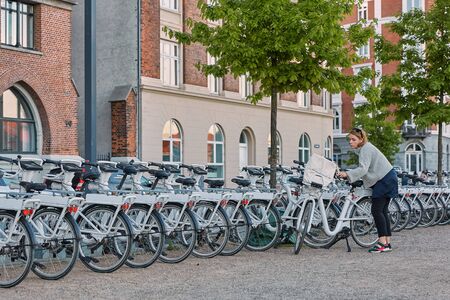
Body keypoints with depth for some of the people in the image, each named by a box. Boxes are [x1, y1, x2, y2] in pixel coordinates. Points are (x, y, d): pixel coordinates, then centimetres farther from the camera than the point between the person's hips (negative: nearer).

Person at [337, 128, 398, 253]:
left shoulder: (366, 149, -16)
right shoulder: (363, 149, 16)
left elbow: (363, 169, -30)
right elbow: (364, 169, 18)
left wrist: (347, 174, -39)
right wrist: (348, 175, 9)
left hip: (385, 180, -11)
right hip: (385, 180, 11)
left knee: (377, 211, -13)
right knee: (382, 211, 9)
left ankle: (382, 242, -13)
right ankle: (387, 243, 10)